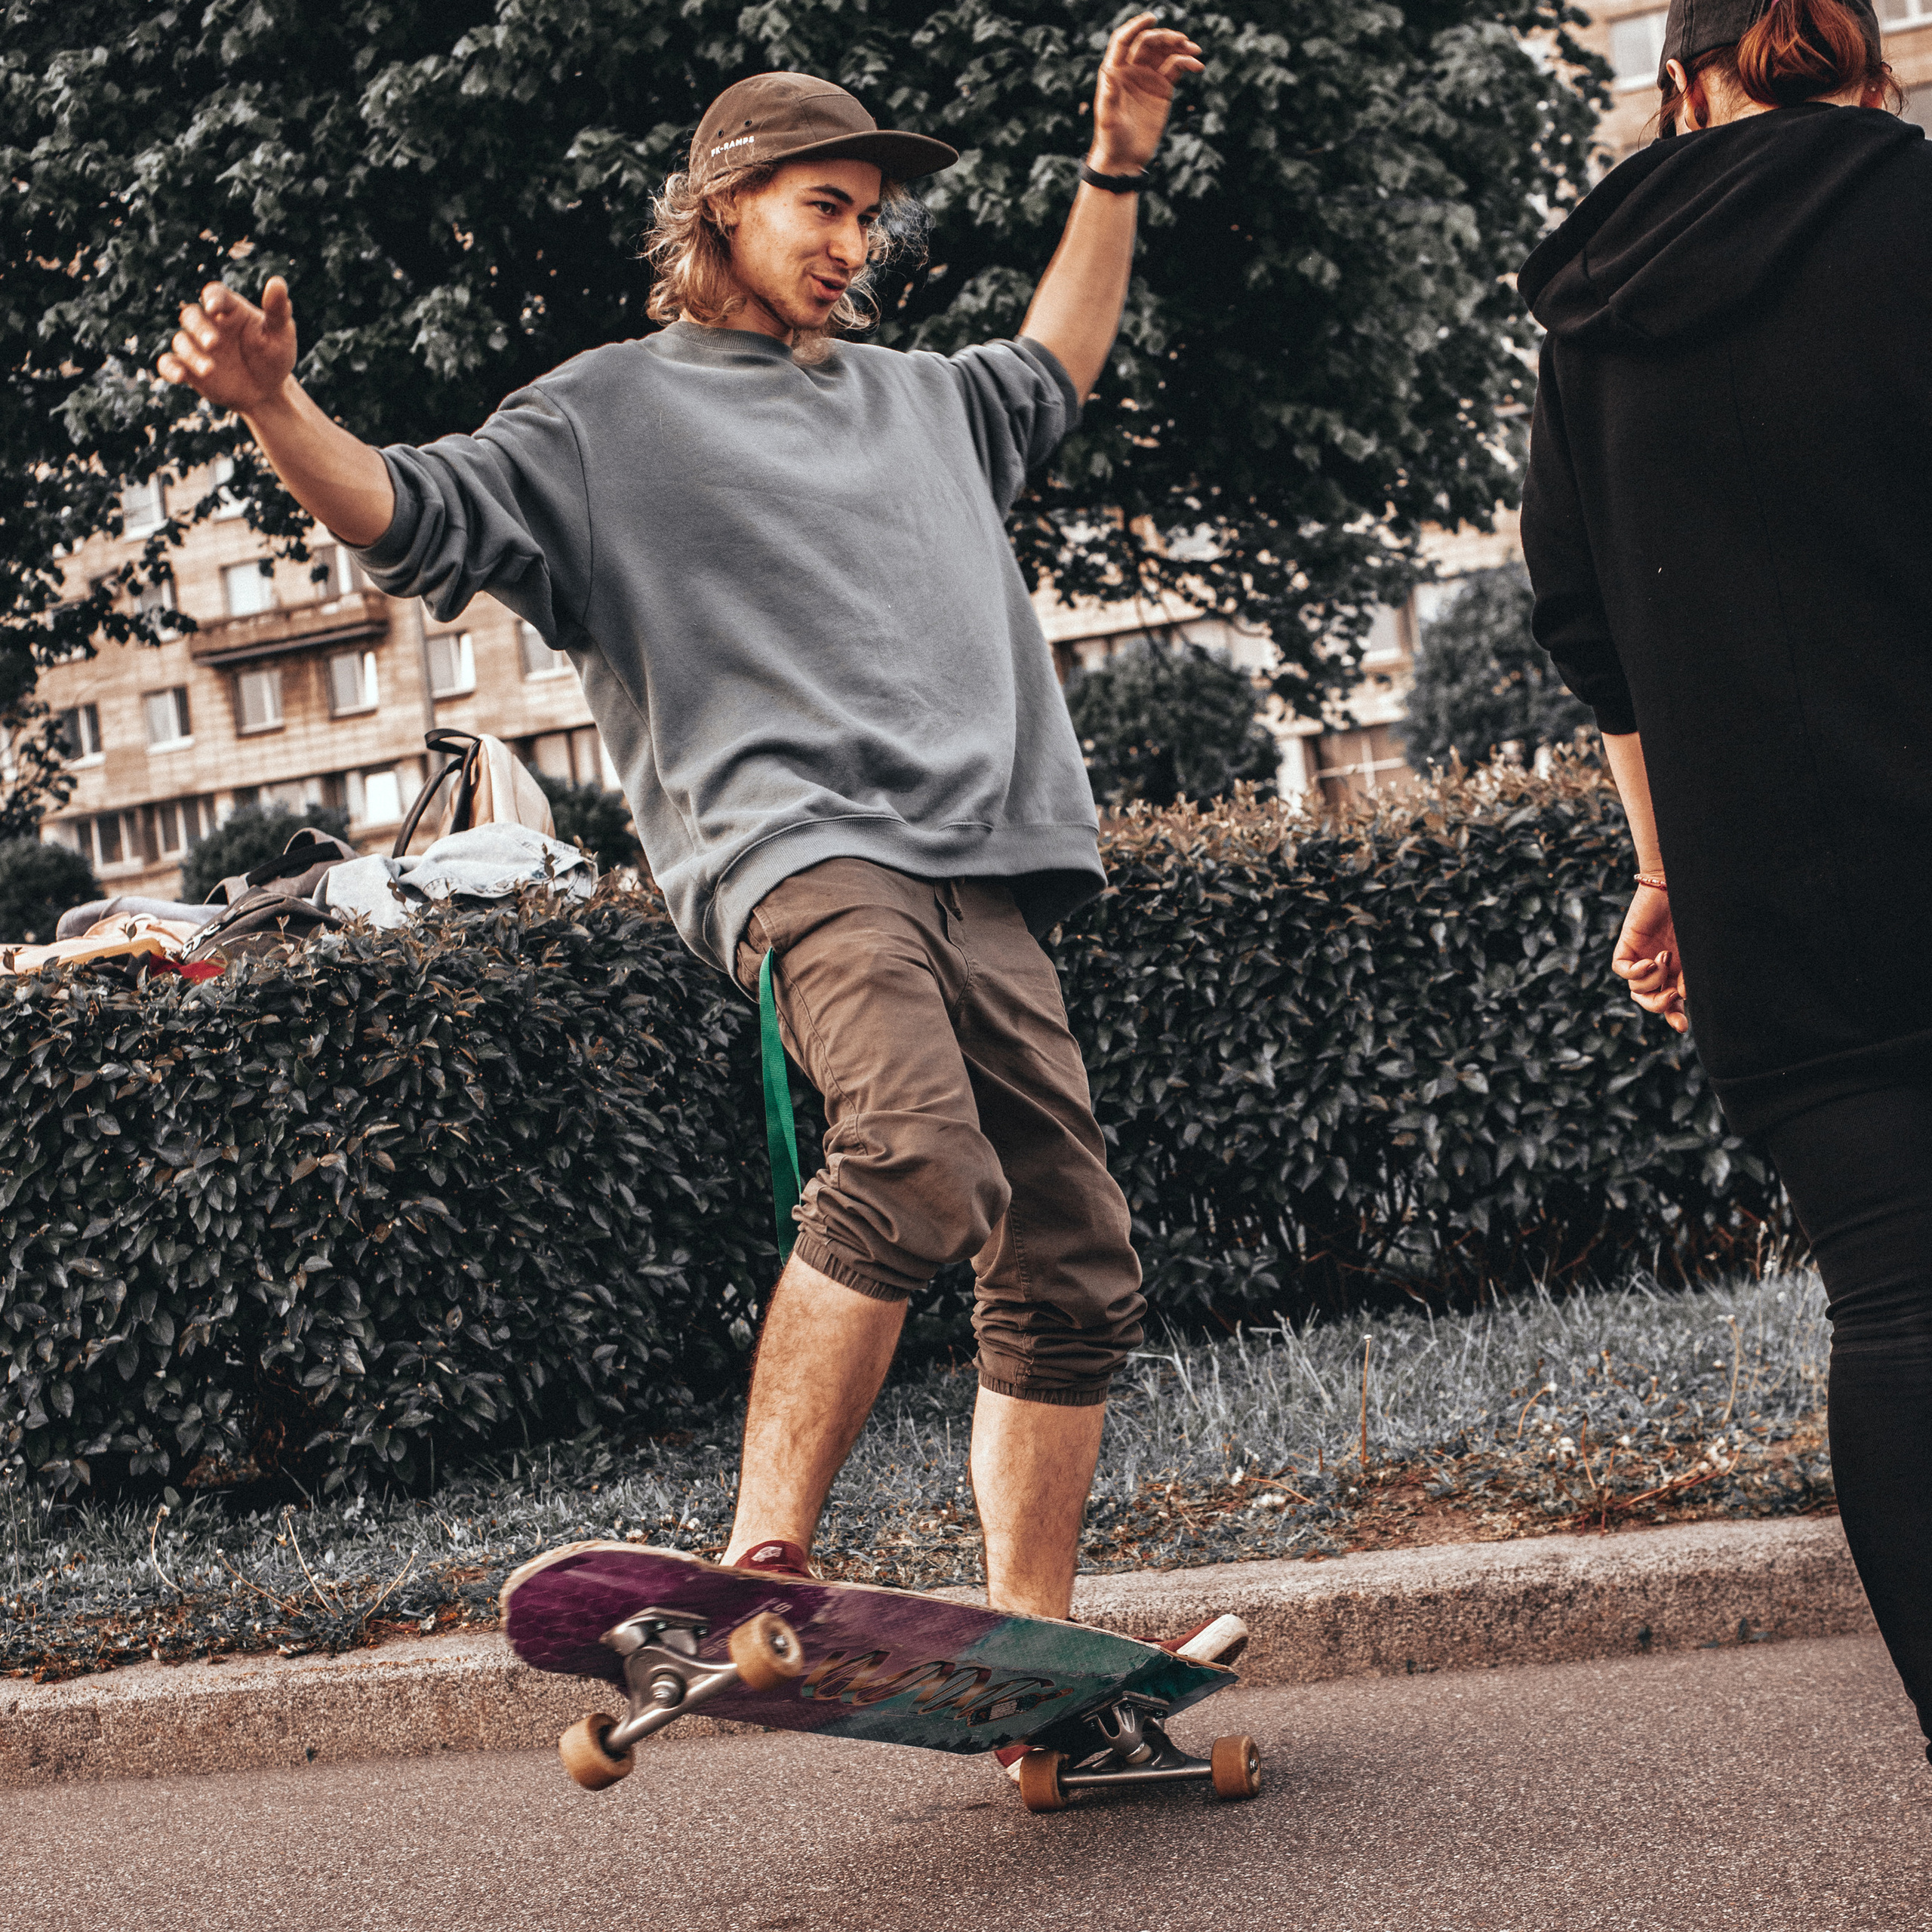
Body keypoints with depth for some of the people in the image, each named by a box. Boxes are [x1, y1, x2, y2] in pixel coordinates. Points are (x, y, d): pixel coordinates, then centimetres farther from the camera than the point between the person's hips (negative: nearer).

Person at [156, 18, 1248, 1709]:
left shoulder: (914, 401, 31)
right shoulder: (610, 410, 13)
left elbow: (1053, 372, 50)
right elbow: (411, 518, 3)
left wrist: (1115, 167, 47)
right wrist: (277, 407, -15)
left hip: (982, 878, 7)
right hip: (798, 839, -7)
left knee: (1074, 1265, 1)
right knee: (921, 1166, -33)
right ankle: (761, 1560, -30)